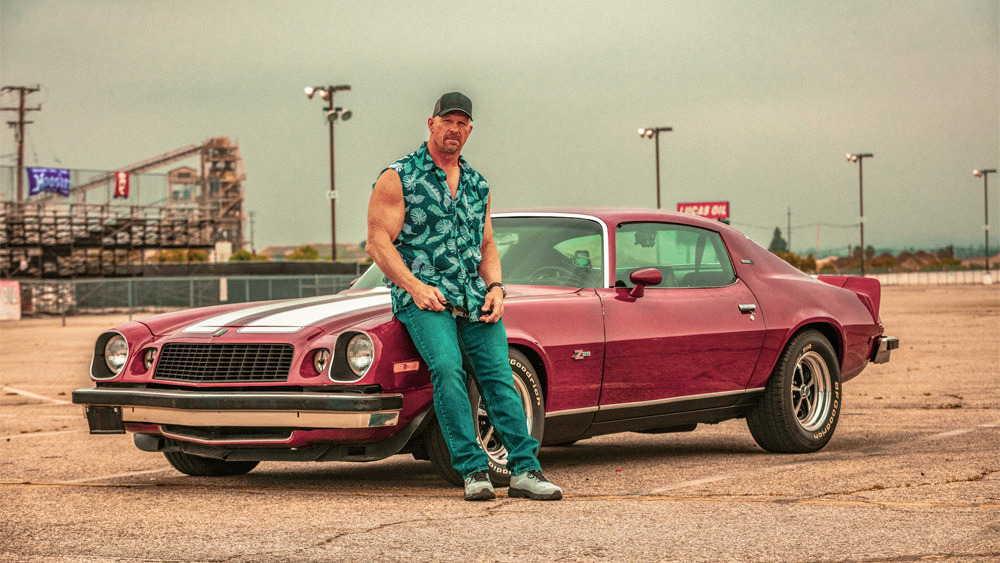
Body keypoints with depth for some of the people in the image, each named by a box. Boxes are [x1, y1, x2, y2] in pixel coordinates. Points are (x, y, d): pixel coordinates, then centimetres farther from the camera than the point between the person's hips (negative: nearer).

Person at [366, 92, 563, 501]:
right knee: (446, 367, -25)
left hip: (474, 297, 5)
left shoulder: (478, 185, 19)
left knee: (498, 372, -11)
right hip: (422, 297, -5)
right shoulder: (398, 179, 2)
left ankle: (524, 470, -13)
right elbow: (378, 244, -4)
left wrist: (496, 288, 4)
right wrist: (416, 287, -15)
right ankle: (473, 471, -23)